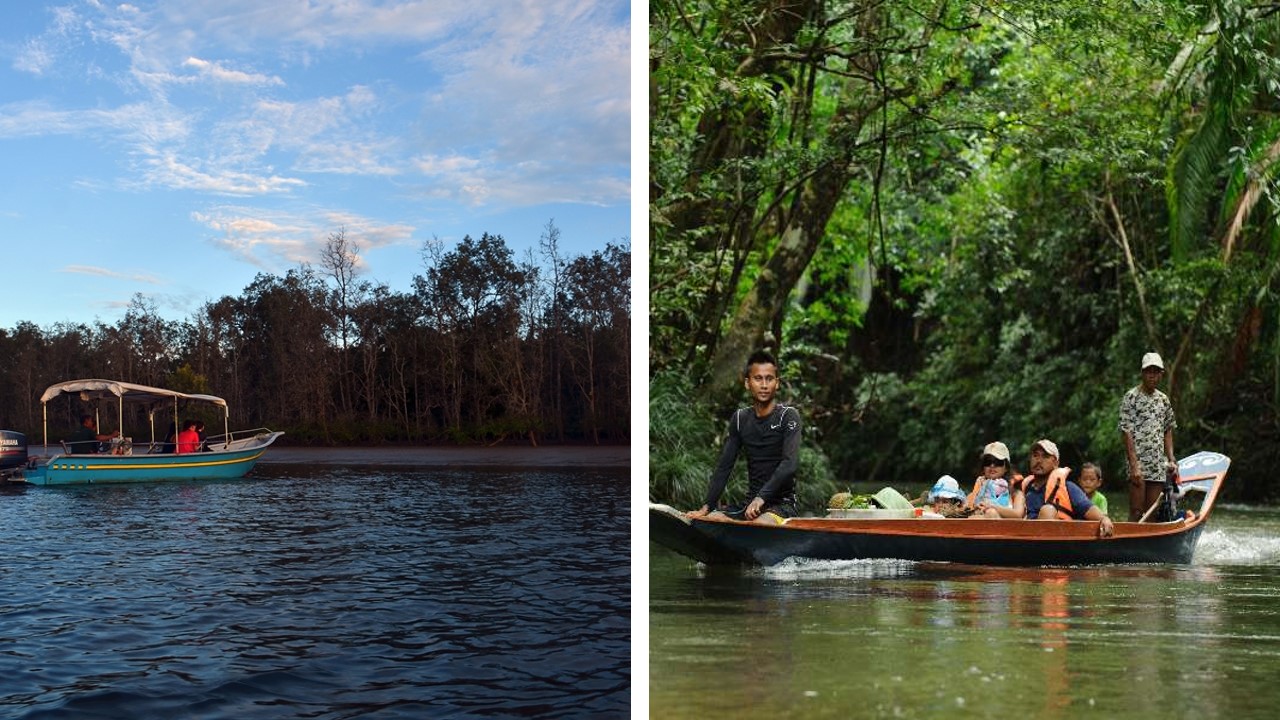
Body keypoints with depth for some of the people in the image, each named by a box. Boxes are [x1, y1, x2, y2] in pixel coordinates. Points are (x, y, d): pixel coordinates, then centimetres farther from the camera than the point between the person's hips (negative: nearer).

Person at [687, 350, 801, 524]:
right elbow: (724, 467, 9)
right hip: (750, 503, 5)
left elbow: (790, 463, -19)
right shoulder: (740, 418, 11)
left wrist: (761, 498, -29)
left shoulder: (788, 416, -5)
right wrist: (707, 507, -3)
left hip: (782, 503, -5)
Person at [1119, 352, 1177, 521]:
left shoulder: (1163, 399, 14)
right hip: (1138, 463, -6)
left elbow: (1168, 431, 19)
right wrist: (1134, 465, -16)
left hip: (1158, 465, 6)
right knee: (1136, 512, -7)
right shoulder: (1131, 397, -4)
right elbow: (1127, 433, -10)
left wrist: (1171, 459, 8)